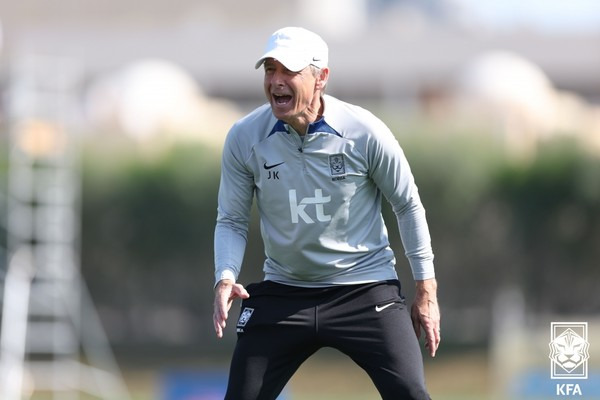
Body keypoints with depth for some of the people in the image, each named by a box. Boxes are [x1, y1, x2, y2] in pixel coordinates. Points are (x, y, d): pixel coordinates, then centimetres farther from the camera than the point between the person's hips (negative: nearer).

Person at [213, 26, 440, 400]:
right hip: (283, 292, 2)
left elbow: (408, 207, 0)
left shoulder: (365, 132, -13)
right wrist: (226, 278, -18)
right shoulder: (244, 138, -8)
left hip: (365, 288, -2)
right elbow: (232, 221, 1)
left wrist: (426, 290, 2)